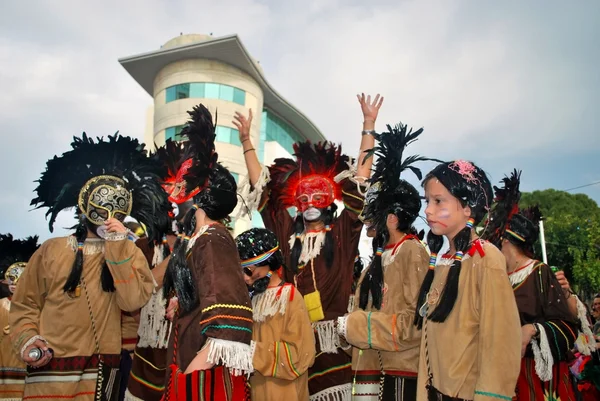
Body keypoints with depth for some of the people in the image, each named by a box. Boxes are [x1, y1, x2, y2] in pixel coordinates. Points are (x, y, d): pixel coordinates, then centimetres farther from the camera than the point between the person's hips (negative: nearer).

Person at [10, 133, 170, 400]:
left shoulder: (130, 253, 4)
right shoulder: (51, 250, 3)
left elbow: (132, 302, -12)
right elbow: (24, 305, 6)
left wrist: (118, 245, -14)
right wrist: (26, 339, -12)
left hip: (101, 373, 1)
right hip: (49, 370, 0)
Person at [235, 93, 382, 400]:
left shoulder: (342, 232, 4)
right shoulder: (287, 232, 9)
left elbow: (361, 182, -1)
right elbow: (260, 186, 12)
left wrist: (369, 125, -3)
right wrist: (246, 137, 13)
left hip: (331, 335, -2)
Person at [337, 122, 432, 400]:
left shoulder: (412, 252, -11)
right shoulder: (382, 254, 12)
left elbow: (415, 320, -17)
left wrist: (353, 326, -14)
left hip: (403, 371, -7)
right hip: (376, 368, 7)